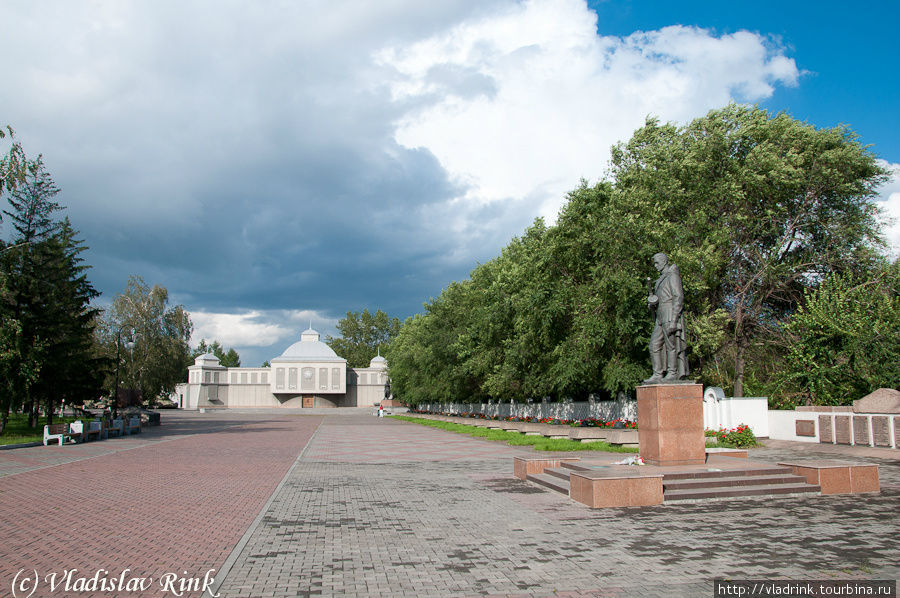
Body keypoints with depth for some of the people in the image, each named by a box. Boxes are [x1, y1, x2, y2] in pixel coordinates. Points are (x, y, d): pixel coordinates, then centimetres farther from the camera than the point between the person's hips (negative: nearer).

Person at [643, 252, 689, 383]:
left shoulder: (673, 276, -6)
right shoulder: (661, 279, 22)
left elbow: (679, 297, -15)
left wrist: (673, 320, -22)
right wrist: (651, 302, 2)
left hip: (671, 313, -9)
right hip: (661, 318, 9)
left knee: (671, 345, -6)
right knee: (654, 345, 4)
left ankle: (673, 374, 0)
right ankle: (657, 375, 4)